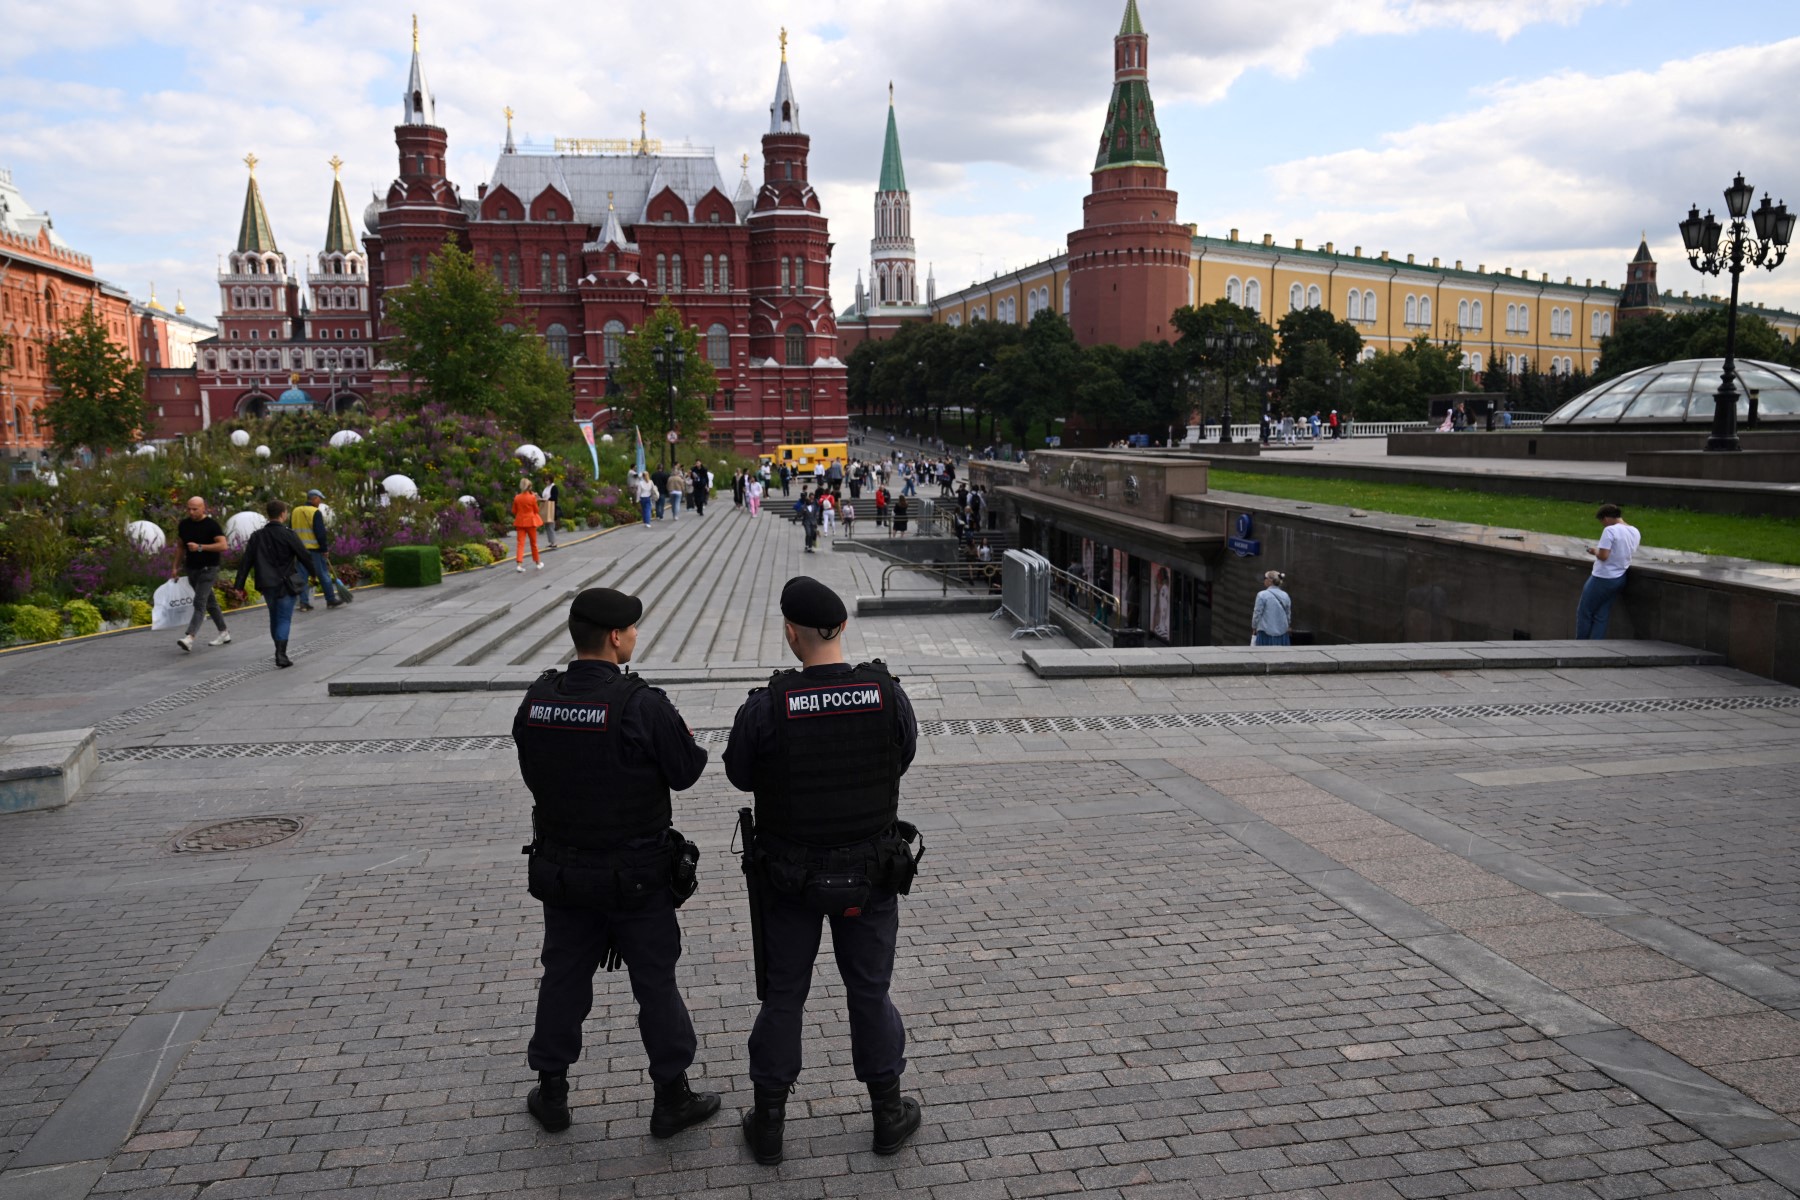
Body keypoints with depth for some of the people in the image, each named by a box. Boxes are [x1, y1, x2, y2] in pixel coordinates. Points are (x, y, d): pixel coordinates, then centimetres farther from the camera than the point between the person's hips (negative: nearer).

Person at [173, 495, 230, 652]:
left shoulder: (212, 525, -11)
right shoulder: (184, 524, 7)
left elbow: (223, 545, -20)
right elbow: (180, 546, 19)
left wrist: (200, 547, -24)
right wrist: (176, 567, 15)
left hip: (208, 569, -7)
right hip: (192, 569, 7)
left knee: (199, 603, -15)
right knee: (209, 602, 14)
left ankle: (189, 637, -26)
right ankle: (224, 633, 24)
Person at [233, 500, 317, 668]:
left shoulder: (257, 536, 3)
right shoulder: (288, 534, -11)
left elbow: (246, 562, 2)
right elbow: (305, 557, -8)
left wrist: (239, 585, 4)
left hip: (267, 585, 5)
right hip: (286, 585, -5)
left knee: (274, 618, 19)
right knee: (284, 619, -2)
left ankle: (280, 652, 27)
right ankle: (281, 655, -11)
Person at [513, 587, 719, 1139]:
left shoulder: (536, 701, -6)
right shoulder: (642, 706, -23)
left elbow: (533, 774, 5)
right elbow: (686, 771, -13)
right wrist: (686, 739, 6)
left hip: (560, 870, 5)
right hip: (636, 876, -5)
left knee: (563, 978, 19)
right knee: (655, 984, 10)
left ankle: (551, 1093, 32)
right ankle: (672, 1099, 22)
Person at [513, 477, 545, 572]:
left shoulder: (517, 498, -2)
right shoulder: (532, 497, -11)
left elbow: (514, 511, 4)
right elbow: (536, 510, -1)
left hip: (520, 522, 2)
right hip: (530, 521, -2)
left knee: (520, 542, -1)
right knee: (533, 543, 12)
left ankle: (519, 563, -16)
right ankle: (538, 563, 24)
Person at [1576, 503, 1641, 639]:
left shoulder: (1610, 530, -18)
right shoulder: (1635, 532, 7)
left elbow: (1603, 556, -23)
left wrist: (1595, 551, -4)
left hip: (1602, 579, -8)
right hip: (1620, 579, 8)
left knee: (1584, 612, 7)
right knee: (1601, 616, 11)